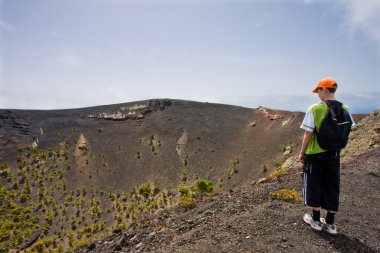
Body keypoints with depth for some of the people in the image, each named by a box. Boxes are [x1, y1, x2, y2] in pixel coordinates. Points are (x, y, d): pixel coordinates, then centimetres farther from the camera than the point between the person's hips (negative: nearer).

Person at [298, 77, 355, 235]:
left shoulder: (314, 109, -15)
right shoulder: (345, 109, -1)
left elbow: (308, 134, -13)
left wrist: (302, 152, -3)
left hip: (315, 153, -4)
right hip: (334, 154, 4)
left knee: (314, 185, 10)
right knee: (332, 186, 14)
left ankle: (315, 220, 22)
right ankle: (330, 223, 24)